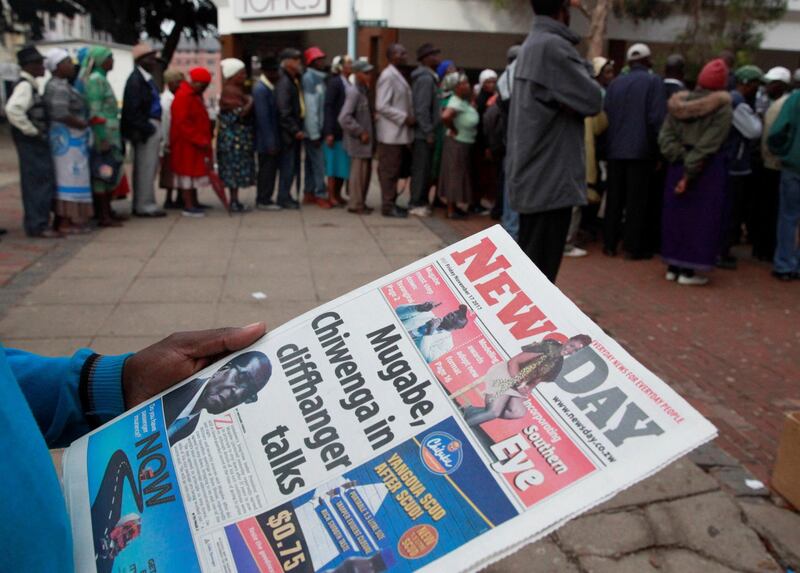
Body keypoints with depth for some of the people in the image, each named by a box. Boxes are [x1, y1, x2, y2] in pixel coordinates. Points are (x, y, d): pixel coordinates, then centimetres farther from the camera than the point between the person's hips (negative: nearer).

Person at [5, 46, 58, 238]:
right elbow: (12, 109, -30)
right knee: (38, 180, -7)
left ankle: (36, 222, 23)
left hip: (36, 142, 10)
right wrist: (31, 130, -22)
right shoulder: (25, 85, -15)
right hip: (31, 141, -10)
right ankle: (37, 226, -3)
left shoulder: (30, 85, 15)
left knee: (38, 181, 14)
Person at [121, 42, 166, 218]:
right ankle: (145, 205, 3)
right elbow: (133, 109, -19)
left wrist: (155, 128, 10)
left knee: (146, 168, 15)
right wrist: (147, 128, -18)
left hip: (151, 128, 10)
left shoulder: (146, 78, 16)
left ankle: (141, 204, 23)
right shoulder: (136, 79, -13)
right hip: (146, 129, -10)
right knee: (146, 168, -4)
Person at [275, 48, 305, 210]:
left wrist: (298, 128, 12)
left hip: (295, 130, 9)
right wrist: (295, 130, -18)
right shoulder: (284, 82, -15)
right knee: (288, 165, -4)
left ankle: (285, 196, 22)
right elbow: (284, 112, -20)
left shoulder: (295, 80, 15)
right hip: (288, 133, -9)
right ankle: (283, 198, 5)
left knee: (293, 165, 13)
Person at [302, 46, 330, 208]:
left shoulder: (320, 78, 12)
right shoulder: (308, 78, -12)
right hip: (312, 130, -8)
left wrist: (318, 131, 7)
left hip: (318, 129, 8)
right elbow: (310, 108, -16)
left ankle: (309, 193, 21)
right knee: (319, 163, -5)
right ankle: (321, 195, 3)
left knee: (312, 162, 13)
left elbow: (322, 106, 10)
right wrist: (314, 134, -17)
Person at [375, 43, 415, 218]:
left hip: (399, 133, 9)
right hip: (391, 133, -9)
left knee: (395, 171, 14)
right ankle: (388, 206, 4)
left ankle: (392, 203, 22)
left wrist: (408, 118, 8)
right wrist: (404, 118, -18)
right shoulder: (388, 76, -14)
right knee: (389, 171, -2)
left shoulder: (396, 75, 15)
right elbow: (382, 106, -21)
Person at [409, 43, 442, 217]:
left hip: (425, 133, 9)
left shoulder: (428, 77, 16)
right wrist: (429, 132, -20)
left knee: (425, 169, 14)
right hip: (423, 133, -9)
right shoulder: (426, 78, -15)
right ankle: (415, 204, 3)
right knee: (421, 170, -3)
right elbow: (421, 109, -21)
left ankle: (421, 201, 21)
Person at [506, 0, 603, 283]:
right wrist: (583, 69, 4)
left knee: (531, 264, 16)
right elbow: (592, 100, -12)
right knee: (540, 270, -5)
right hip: (550, 177, -10)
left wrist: (573, 91, 2)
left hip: (534, 175, 10)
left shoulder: (532, 44, 16)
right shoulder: (553, 46, -14)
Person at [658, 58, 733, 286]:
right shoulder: (722, 108, -11)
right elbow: (708, 145, -17)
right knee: (700, 218, 3)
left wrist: (683, 158, -10)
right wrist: (690, 173, -16)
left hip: (679, 166, 5)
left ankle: (673, 267, 17)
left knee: (676, 215, 12)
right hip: (707, 170, -4)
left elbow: (665, 137, -5)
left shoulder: (679, 103, 3)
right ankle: (688, 270, 3)